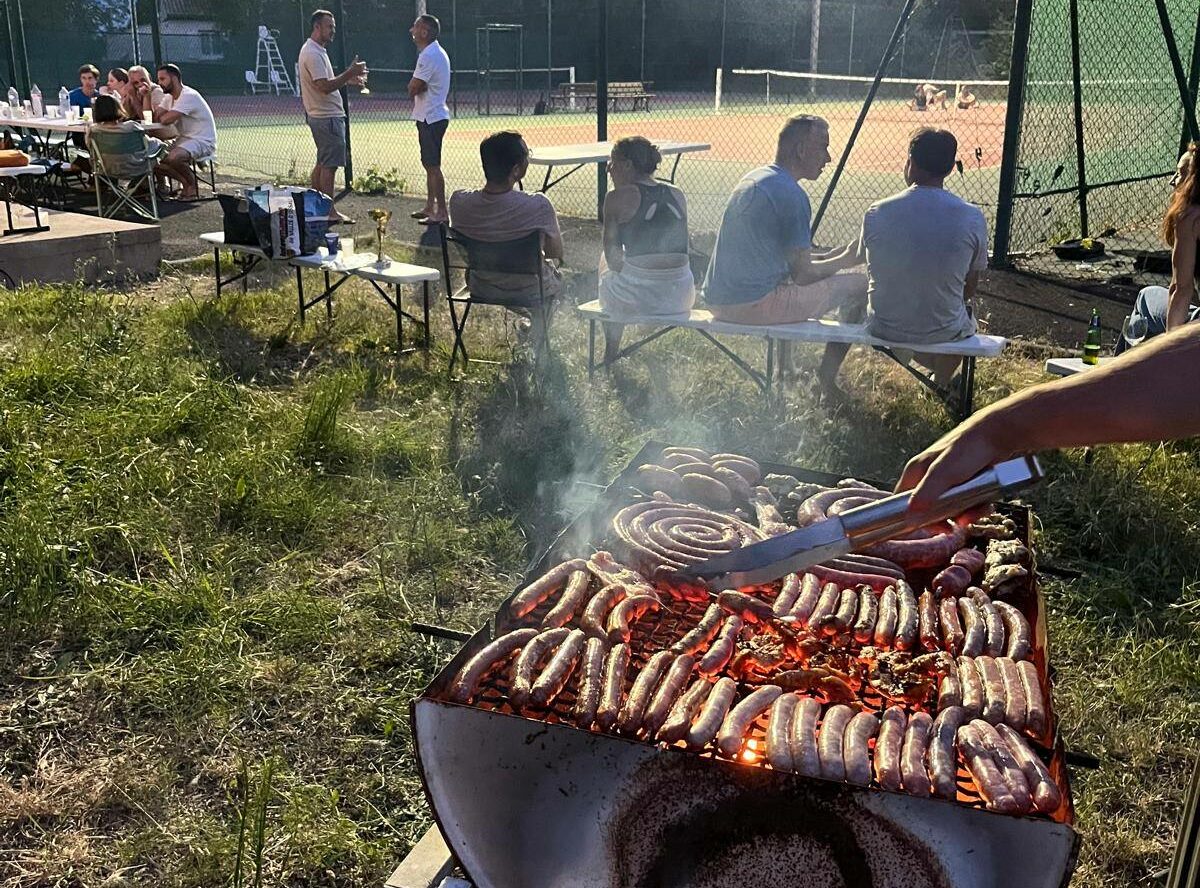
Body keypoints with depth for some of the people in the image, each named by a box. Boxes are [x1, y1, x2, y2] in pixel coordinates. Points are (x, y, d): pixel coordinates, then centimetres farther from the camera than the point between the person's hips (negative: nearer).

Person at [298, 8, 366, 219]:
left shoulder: (316, 50, 16)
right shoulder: (313, 54, -17)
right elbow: (325, 87, -25)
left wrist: (347, 80, 13)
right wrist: (350, 73, -22)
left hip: (321, 116, 11)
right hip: (327, 117, -11)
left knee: (322, 162, 15)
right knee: (329, 165, -8)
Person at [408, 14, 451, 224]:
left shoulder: (429, 55, -18)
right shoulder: (437, 52, 15)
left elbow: (412, 89, -18)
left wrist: (415, 88, 3)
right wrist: (416, 88, -4)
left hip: (431, 118, -10)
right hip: (430, 116, 10)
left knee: (433, 166, -6)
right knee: (429, 165, 15)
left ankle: (441, 212, -3)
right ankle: (430, 206, 23)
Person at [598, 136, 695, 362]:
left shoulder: (617, 198, -5)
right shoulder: (677, 195, 10)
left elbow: (612, 255, -2)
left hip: (638, 298, -5)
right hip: (682, 298, 5)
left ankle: (611, 356, 39)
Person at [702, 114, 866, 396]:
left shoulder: (753, 178, 14)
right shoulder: (790, 194, -14)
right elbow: (803, 274, -11)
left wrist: (830, 256, 20)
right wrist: (845, 260, 8)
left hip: (717, 300, 10)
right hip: (752, 305, -10)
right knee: (859, 285, 1)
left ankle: (785, 369, 39)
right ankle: (826, 382, 9)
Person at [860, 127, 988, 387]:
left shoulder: (876, 213, -12)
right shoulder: (972, 217, -13)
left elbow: (873, 276, 3)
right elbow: (970, 289, 0)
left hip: (883, 328, 0)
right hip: (944, 332, 0)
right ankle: (941, 383, 47)